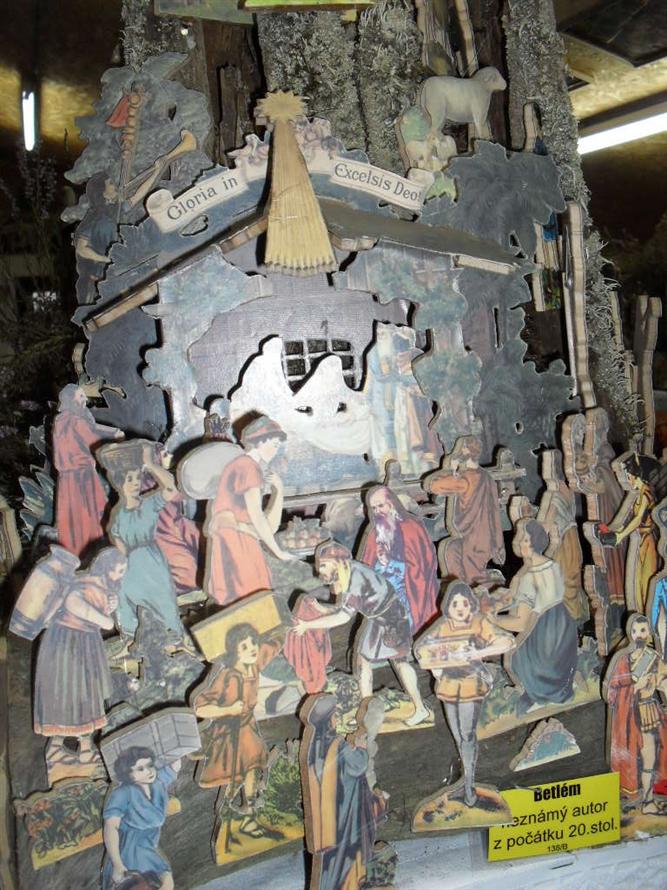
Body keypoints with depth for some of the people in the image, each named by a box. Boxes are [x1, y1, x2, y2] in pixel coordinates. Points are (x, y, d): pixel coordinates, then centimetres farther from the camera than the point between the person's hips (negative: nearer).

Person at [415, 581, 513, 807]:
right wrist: (434, 667, -4)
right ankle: (468, 770, 32)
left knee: (467, 734, -7)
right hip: (448, 685, 4)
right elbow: (420, 647, 10)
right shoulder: (442, 627, 0)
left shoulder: (479, 624, -10)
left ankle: (469, 782, 5)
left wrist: (481, 652, -28)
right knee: (458, 735, 13)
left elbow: (507, 642, -19)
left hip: (472, 685, -4)